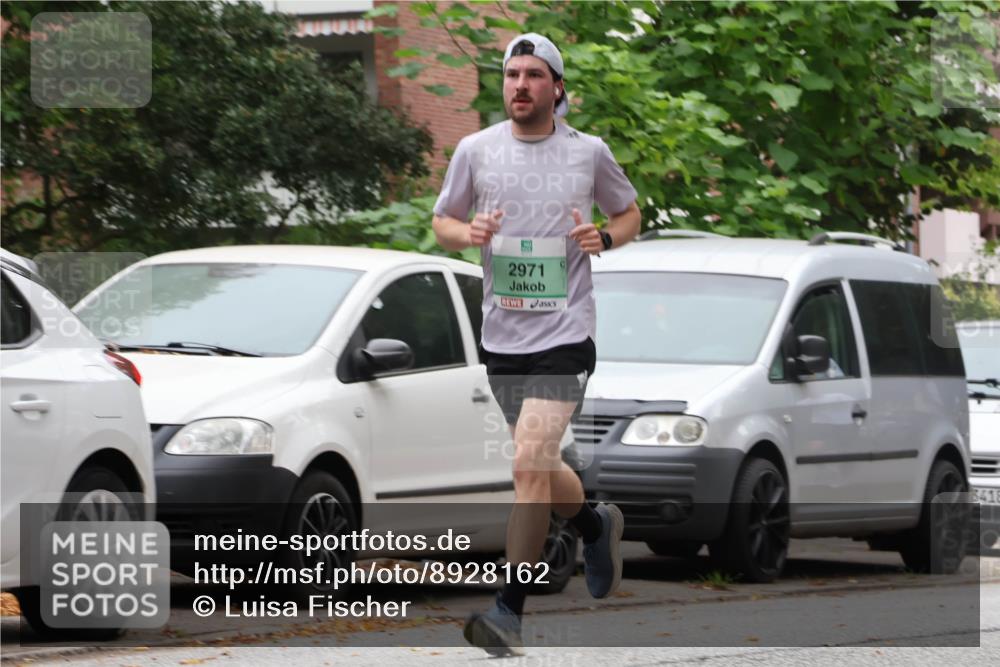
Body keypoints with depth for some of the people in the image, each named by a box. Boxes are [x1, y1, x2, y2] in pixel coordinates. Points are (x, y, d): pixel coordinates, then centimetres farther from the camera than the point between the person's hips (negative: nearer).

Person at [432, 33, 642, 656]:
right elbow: (442, 223, 13)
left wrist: (605, 238, -7)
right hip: (501, 338, 4)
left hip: (564, 335, -4)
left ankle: (510, 612, -15)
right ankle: (597, 524, 49)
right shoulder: (476, 150, 3)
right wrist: (468, 232, -9)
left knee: (530, 462, -18)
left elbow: (629, 213, 15)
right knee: (539, 468, 16)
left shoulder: (588, 152, 0)